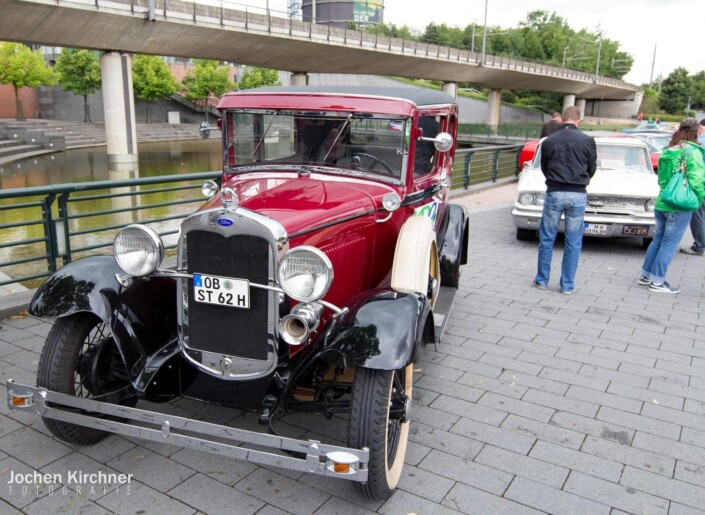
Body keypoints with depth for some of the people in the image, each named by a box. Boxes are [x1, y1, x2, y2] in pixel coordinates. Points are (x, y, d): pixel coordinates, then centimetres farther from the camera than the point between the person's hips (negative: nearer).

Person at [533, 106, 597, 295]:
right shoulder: (587, 141, -2)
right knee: (573, 242, 7)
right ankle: (567, 285, 12)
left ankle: (542, 280, 16)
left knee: (546, 239, 10)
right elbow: (592, 169, 9)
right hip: (578, 195, 0)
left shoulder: (549, 141, 1)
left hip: (554, 193, 0)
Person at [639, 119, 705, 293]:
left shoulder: (667, 151, 8)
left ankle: (646, 275, 23)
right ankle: (657, 282, 6)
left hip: (661, 204, 7)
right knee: (669, 244, 1)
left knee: (658, 240, 17)